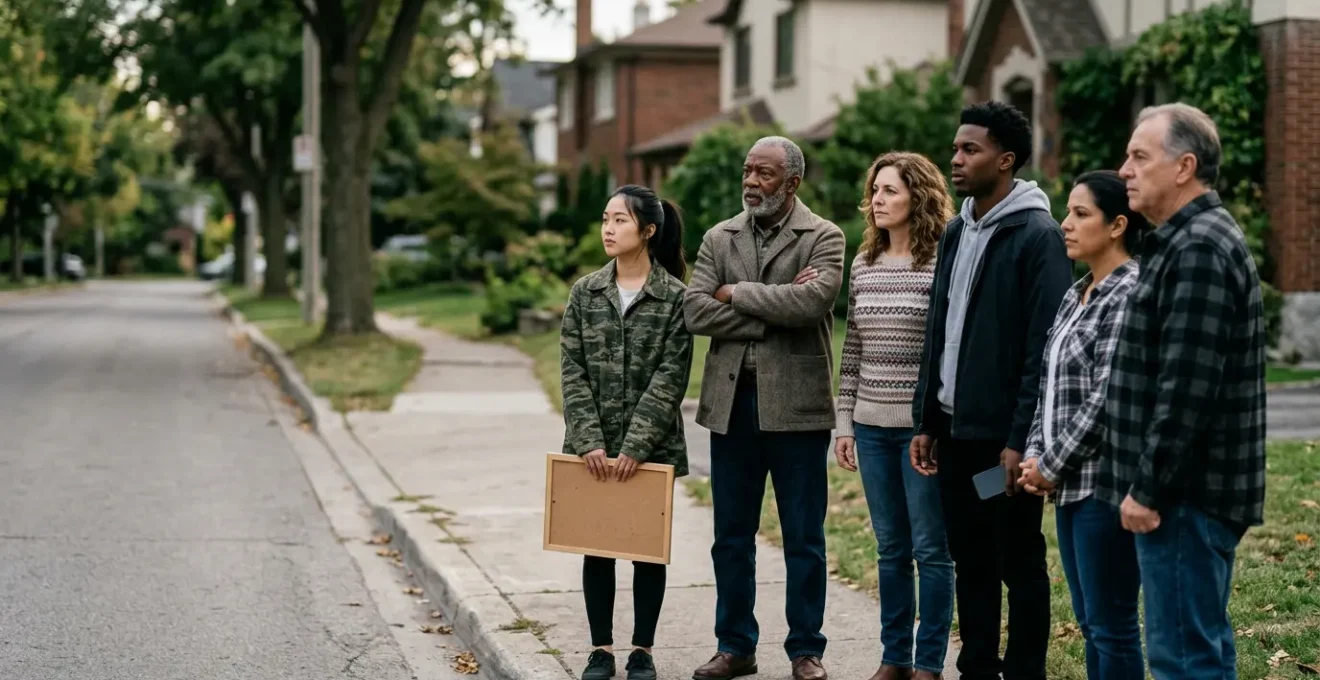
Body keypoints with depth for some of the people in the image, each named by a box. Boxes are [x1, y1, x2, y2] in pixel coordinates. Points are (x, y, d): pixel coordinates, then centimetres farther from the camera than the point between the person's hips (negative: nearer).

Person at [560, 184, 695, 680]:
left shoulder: (674, 297, -5)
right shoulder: (585, 293, 4)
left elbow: (669, 379, -10)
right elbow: (573, 373, 0)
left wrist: (636, 446, -17)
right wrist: (589, 441, -11)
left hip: (653, 447, -2)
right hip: (593, 447, 3)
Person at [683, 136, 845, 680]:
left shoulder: (823, 238, -1)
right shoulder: (719, 239, 9)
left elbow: (813, 300, -20)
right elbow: (695, 311, -4)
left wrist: (738, 293, -10)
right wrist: (774, 309, -12)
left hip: (796, 404, -3)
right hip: (731, 401, 4)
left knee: (804, 538, 4)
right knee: (732, 536, 10)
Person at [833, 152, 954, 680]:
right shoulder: (863, 266, 9)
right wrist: (844, 422, 11)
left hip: (923, 425, -5)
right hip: (872, 425, 5)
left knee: (930, 549, 2)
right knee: (890, 548, 12)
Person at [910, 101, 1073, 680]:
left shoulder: (1037, 236, -11)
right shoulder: (956, 233, 13)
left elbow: (1046, 346, -16)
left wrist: (1022, 439, -19)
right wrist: (927, 421, 13)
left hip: (1004, 435, -7)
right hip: (956, 431, 7)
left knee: (1019, 562, 3)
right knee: (970, 561, 13)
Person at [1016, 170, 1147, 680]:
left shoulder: (1129, 294, -13)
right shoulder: (1076, 295, 14)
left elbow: (1108, 399, -18)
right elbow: (1050, 385, 17)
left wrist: (1053, 466, -12)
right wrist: (1034, 456, 4)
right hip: (1070, 484, 9)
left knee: (1112, 625, -1)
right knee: (1089, 623, 14)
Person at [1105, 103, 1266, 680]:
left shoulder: (1199, 250, -16)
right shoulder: (1188, 240, 17)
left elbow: (1186, 389, -23)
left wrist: (1148, 488, -19)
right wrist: (1146, 481, 19)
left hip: (1187, 492, -11)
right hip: (1196, 489, 11)